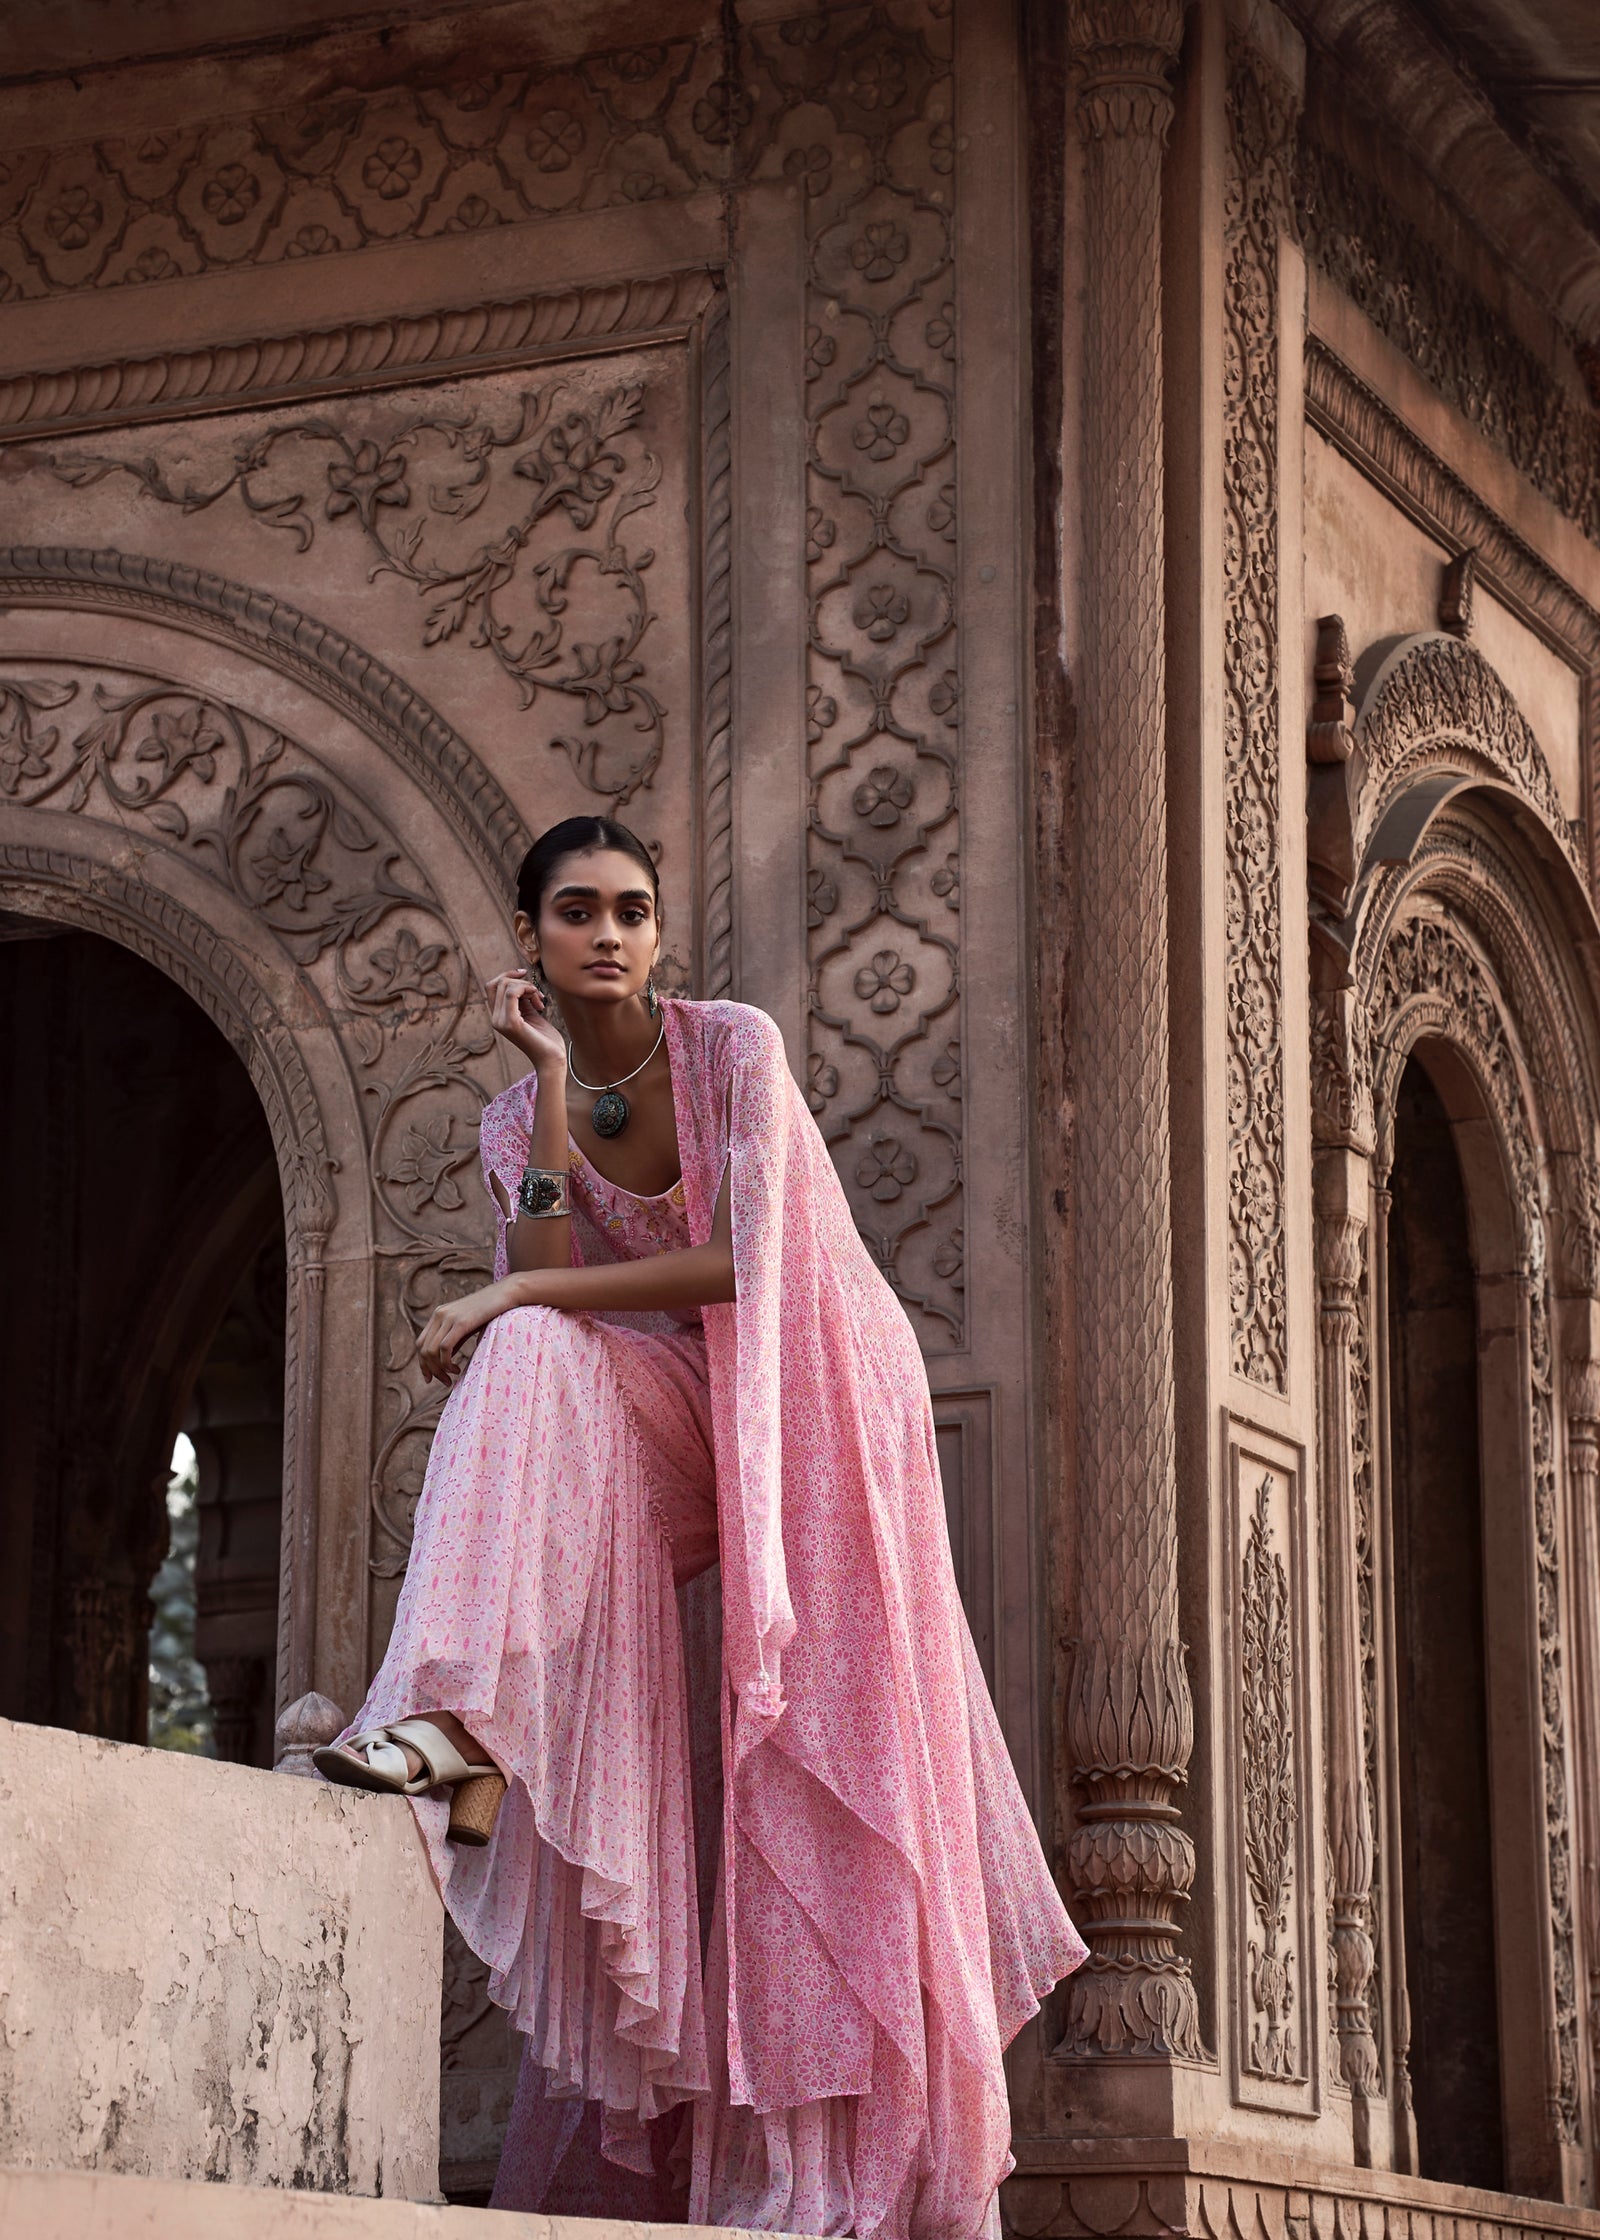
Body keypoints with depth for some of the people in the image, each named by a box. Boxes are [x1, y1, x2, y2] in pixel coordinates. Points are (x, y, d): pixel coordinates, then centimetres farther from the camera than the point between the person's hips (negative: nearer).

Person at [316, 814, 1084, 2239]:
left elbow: (741, 1262, -20)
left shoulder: (733, 1046, -10)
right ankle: (460, 1729, -40)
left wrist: (517, 1297, -20)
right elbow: (548, 1286, -12)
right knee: (525, 1360, -26)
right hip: (681, 1433, 4)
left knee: (822, 1773, -11)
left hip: (813, 1402, -4)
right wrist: (551, 1088, -13)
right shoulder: (518, 1124, 4)